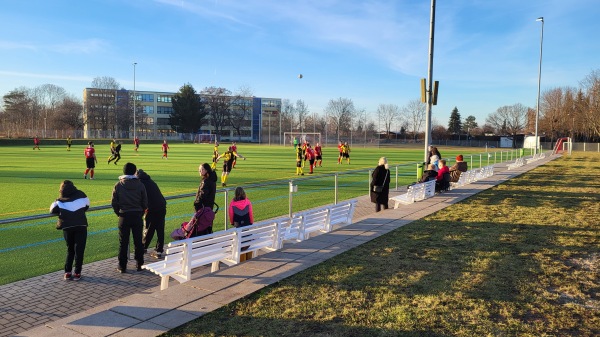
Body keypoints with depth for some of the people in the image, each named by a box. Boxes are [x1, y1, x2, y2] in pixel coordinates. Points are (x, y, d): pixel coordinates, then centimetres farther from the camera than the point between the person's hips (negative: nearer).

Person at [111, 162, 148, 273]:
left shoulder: (118, 185, -3)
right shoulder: (140, 185, -3)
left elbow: (114, 203, -1)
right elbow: (145, 203, -1)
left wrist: (119, 214, 12)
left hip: (124, 217, 0)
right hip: (137, 216, 0)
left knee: (123, 242, 6)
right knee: (138, 241, 9)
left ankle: (122, 266, 10)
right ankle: (139, 264, 15)